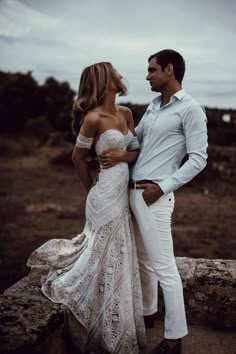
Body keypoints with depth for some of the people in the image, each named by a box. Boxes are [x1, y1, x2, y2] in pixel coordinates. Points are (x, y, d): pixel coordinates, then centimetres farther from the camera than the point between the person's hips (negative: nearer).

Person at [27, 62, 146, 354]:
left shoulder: (125, 113, 8)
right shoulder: (93, 118, -14)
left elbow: (135, 151, 12)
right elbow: (78, 157, -5)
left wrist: (118, 155, -8)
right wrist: (92, 190, 6)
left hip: (122, 195, 8)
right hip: (106, 197, -8)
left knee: (115, 259, 16)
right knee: (108, 263, 3)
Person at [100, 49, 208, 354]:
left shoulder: (190, 109, -8)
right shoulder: (153, 106, 15)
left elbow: (198, 159, -11)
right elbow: (133, 139, 19)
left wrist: (163, 186, -16)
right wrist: (113, 152, -2)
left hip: (154, 195, -8)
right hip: (134, 191, 8)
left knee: (164, 266, -3)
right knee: (143, 260, 19)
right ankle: (147, 312, 36)